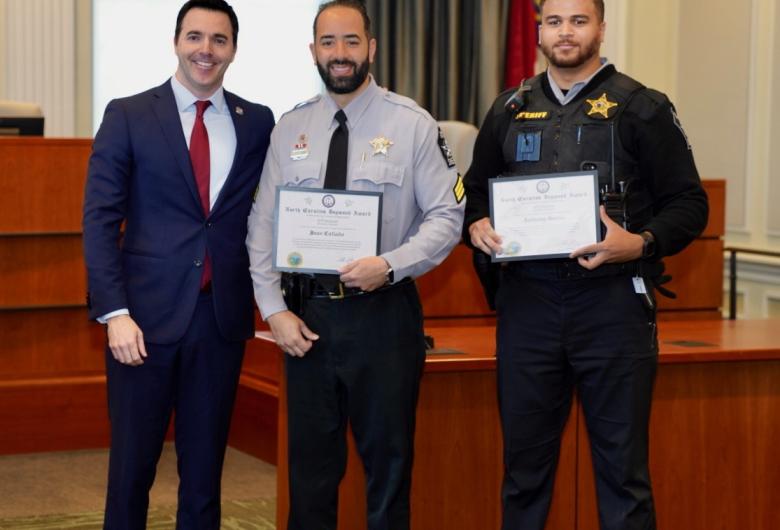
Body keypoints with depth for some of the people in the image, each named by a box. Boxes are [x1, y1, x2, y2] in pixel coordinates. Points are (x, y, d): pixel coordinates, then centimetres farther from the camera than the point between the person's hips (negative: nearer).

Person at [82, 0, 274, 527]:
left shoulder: (258, 123, 7)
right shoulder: (128, 116, 0)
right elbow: (100, 219, -5)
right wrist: (115, 312, -13)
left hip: (223, 315, 2)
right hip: (147, 313, -2)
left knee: (205, 468, 9)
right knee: (132, 464, 4)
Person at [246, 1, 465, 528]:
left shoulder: (412, 124, -4)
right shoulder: (290, 129, 6)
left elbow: (447, 217, -6)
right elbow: (263, 225, 6)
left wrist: (390, 265, -19)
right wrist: (275, 309, -3)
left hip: (383, 311, -3)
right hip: (306, 313, 3)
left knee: (388, 464, 6)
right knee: (311, 465, 11)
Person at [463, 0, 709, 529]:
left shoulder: (642, 107, 1)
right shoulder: (511, 109, 13)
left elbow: (688, 203, 0)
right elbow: (476, 190, 21)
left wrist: (641, 243, -18)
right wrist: (476, 225, -1)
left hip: (613, 301, -3)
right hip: (527, 301, 3)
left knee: (622, 466, 1)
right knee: (525, 460, 10)